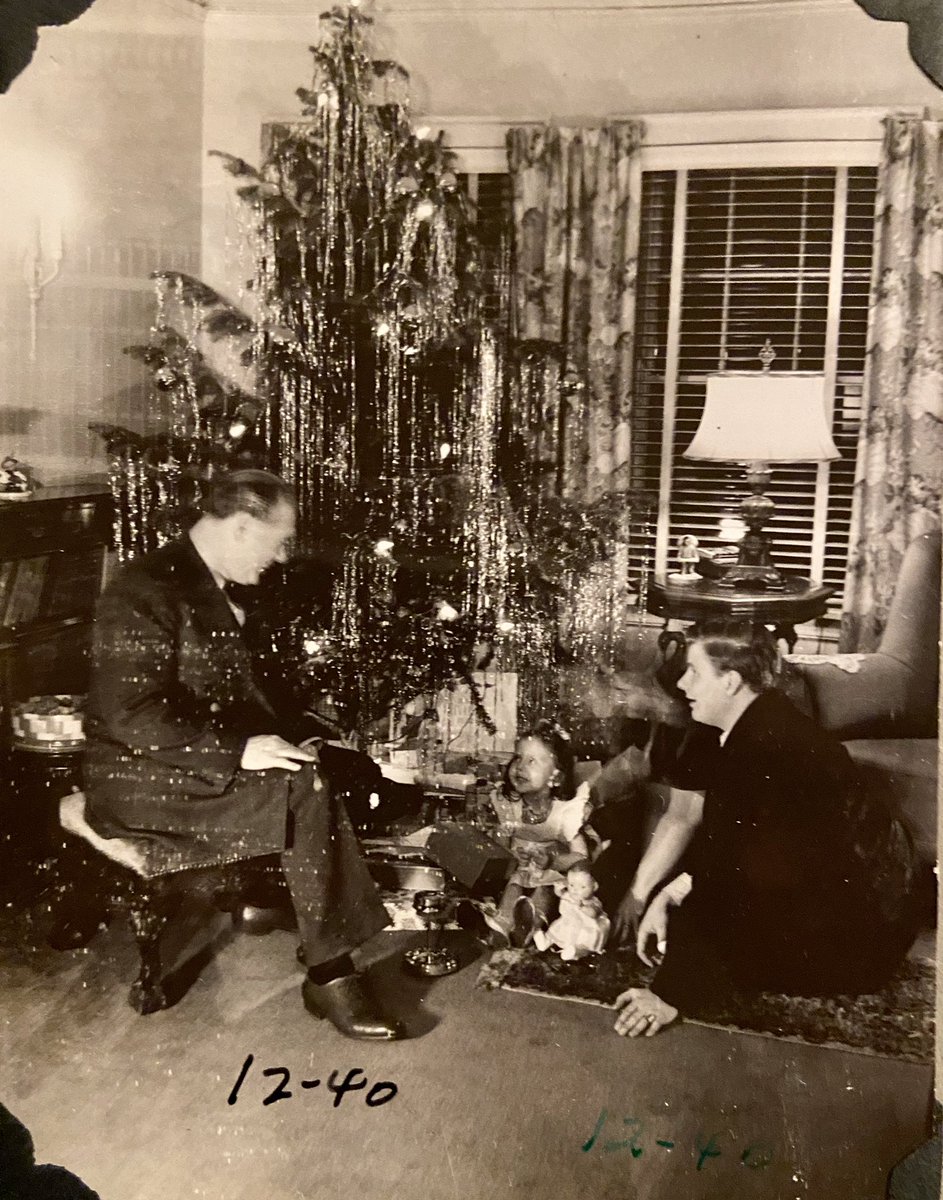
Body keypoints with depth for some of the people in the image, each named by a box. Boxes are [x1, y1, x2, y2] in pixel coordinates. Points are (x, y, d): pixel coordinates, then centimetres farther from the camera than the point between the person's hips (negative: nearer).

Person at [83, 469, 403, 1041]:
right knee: (305, 790, -26)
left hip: (217, 761, 9)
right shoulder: (146, 589, -18)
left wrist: (296, 735, 3)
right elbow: (132, 715, -25)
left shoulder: (215, 588, 11)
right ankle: (330, 974, -15)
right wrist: (240, 750, -27)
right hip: (147, 778, -9)